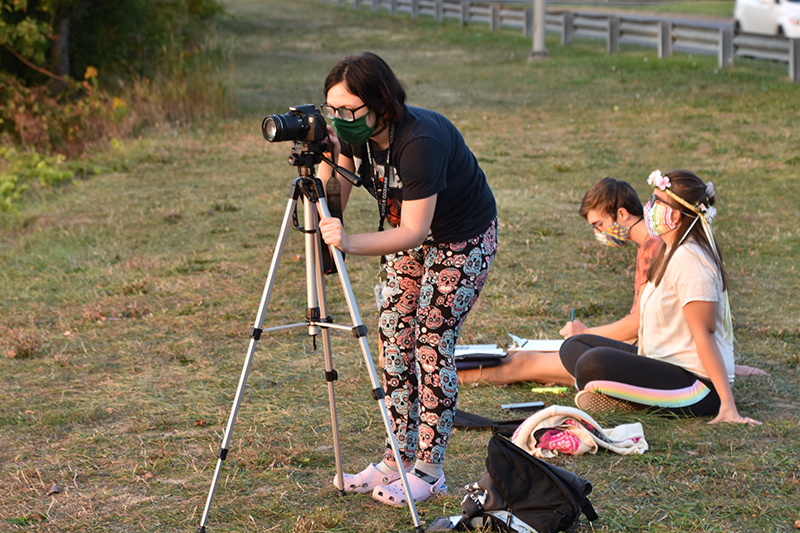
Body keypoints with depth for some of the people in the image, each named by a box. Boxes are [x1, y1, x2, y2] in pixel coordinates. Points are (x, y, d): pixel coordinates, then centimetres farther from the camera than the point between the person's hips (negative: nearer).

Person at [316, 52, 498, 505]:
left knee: (433, 344, -8)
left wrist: (352, 243, -47)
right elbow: (334, 204, -14)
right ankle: (399, 457, 16)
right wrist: (327, 157, -30)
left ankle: (429, 471, 3)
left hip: (463, 238, -7)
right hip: (406, 233, 7)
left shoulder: (420, 141, -36)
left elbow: (414, 231, -35)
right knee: (393, 341, 5)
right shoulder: (354, 133, -14)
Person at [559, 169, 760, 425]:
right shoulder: (671, 252, 14)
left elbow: (704, 334, -23)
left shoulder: (688, 260, -18)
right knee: (573, 347, 9)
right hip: (667, 363, 11)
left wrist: (728, 406, -26)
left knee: (593, 362, -32)